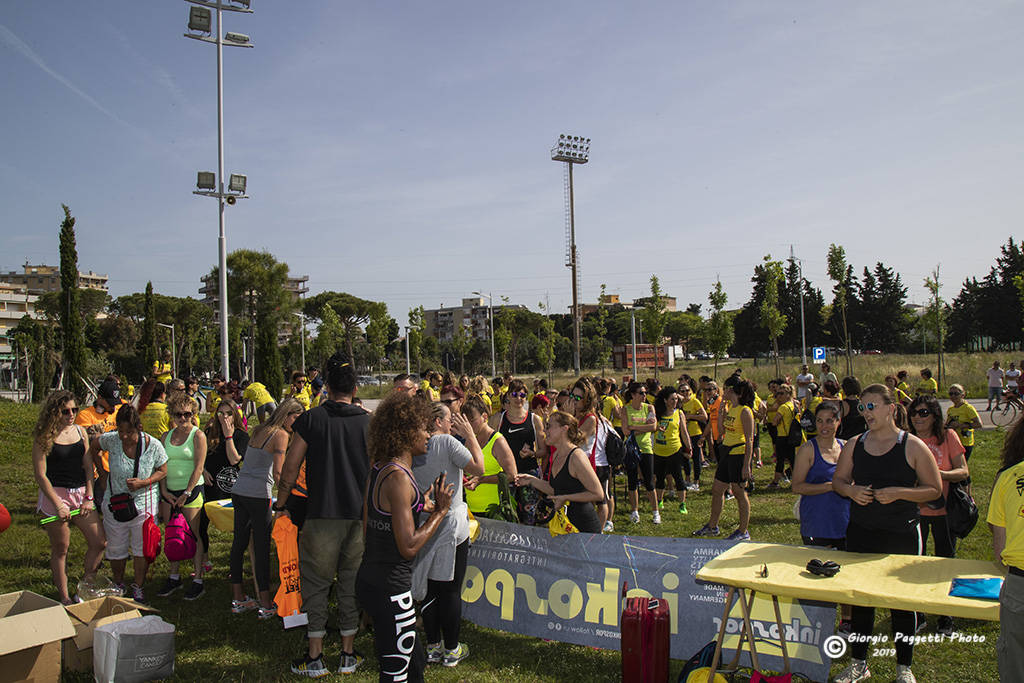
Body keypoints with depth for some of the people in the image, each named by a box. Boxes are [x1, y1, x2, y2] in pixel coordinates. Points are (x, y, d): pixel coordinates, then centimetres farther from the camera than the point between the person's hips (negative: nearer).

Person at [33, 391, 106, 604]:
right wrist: (58, 506, -13)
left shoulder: (80, 432, 6)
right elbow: (40, 476, -10)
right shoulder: (44, 437, -8)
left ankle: (85, 585, 23)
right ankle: (64, 596, 20)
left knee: (99, 542, 3)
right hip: (55, 494, -5)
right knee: (60, 549, 5)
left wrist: (89, 498, 0)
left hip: (81, 493, 5)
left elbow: (88, 467, 8)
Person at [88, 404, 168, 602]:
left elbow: (163, 471, -4)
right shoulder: (111, 440, -14)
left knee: (142, 548, 6)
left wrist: (144, 482, -19)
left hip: (143, 503, -2)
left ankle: (138, 586, 26)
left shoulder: (153, 445, -18)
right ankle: (118, 584, 37)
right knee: (115, 547, 14)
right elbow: (94, 445, 9)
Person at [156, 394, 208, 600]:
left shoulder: (198, 436, -4)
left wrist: (186, 493, -14)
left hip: (191, 490, -5)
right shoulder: (167, 436, 12)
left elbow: (198, 467, -10)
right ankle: (174, 576, 22)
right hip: (169, 492, 5)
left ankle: (198, 579, 2)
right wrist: (164, 491, -1)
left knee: (194, 535, -4)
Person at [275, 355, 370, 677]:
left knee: (316, 584, 9)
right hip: (360, 515, 2)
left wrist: (280, 504, 12)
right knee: (352, 584, 12)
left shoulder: (311, 419, -3)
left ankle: (315, 658, 15)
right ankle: (348, 655, 20)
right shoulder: (369, 422, 2)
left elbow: (291, 467, -2)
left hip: (322, 514, -2)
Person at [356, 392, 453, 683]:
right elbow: (409, 547, -23)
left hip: (369, 579, 10)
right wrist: (440, 511, -12)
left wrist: (417, 505, 19)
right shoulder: (399, 477, -21)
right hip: (390, 587, -10)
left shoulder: (378, 470, 8)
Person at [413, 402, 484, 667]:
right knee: (451, 590, 5)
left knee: (429, 589, 14)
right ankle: (451, 650, 15)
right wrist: (470, 435, -6)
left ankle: (433, 647, 24)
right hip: (451, 528, -6)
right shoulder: (447, 442, -15)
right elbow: (478, 468, -14)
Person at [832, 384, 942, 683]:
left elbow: (934, 489, -6)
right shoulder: (854, 445, 4)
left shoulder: (913, 446, -7)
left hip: (902, 534, -3)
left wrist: (898, 493, -20)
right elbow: (838, 480, 13)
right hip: (861, 532, 4)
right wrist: (851, 491, -10)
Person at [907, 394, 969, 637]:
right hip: (914, 509, 2)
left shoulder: (948, 436, -5)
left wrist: (939, 474, -24)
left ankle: (946, 617, 23)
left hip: (943, 510, -2)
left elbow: (963, 472, -8)